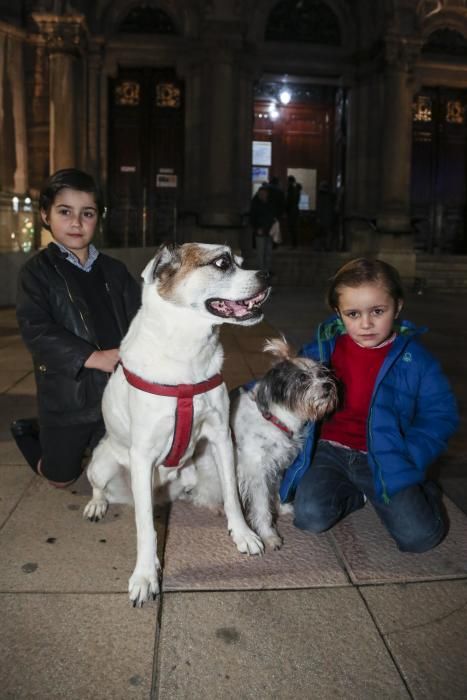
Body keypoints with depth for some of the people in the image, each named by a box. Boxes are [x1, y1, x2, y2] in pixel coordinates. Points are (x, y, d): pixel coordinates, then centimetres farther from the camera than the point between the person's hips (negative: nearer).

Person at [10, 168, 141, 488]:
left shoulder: (114, 270, 5)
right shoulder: (38, 271, -6)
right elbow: (35, 330, -18)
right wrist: (94, 357, -26)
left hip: (119, 389, 4)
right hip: (68, 394, -3)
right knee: (62, 477, 11)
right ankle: (29, 432, 38)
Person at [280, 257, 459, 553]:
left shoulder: (414, 358, -8)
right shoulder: (325, 347, -3)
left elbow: (441, 414, -3)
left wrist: (408, 459, -15)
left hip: (384, 461, -1)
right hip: (330, 451, 2)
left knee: (420, 535, -15)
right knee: (310, 516, -21)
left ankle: (422, 490, 19)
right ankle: (362, 494, 9)